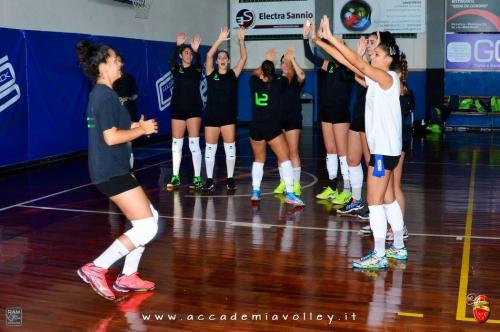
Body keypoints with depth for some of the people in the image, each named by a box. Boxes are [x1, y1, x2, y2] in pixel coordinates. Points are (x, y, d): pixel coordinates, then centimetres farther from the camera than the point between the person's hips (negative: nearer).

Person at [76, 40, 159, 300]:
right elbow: (111, 137, -24)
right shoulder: (105, 96, -16)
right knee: (147, 227, -8)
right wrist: (142, 129, -11)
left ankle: (127, 277, 19)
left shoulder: (100, 94, 15)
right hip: (112, 172, -10)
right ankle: (96, 269, -5)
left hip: (112, 170, 10)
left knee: (150, 217, 15)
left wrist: (135, 126, 11)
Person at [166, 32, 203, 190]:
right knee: (176, 144, 7)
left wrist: (196, 50, -42)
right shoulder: (176, 69, 4)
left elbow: (199, 63, -21)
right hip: (178, 110, 2)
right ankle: (175, 177, 16)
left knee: (194, 144, -6)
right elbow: (171, 60, -18)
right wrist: (177, 46, -35)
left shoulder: (196, 70, 2)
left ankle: (197, 178, -2)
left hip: (194, 110, -2)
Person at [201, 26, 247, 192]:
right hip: (211, 115, 0)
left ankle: (230, 179, 12)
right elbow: (209, 55, -14)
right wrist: (220, 40, -21)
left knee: (230, 148, 3)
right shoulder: (211, 74, 0)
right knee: (210, 148, 4)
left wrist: (241, 40, -12)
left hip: (228, 116, 1)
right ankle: (209, 180, 12)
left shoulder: (233, 74, 4)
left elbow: (243, 58, -3)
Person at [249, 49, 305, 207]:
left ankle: (255, 191, 16)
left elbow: (255, 73, 25)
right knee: (285, 159, -2)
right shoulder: (277, 84, -6)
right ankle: (289, 193, -11)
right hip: (273, 128, -4)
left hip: (255, 128, 4)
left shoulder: (254, 83, 1)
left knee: (258, 160, 19)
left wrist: (267, 60, 34)